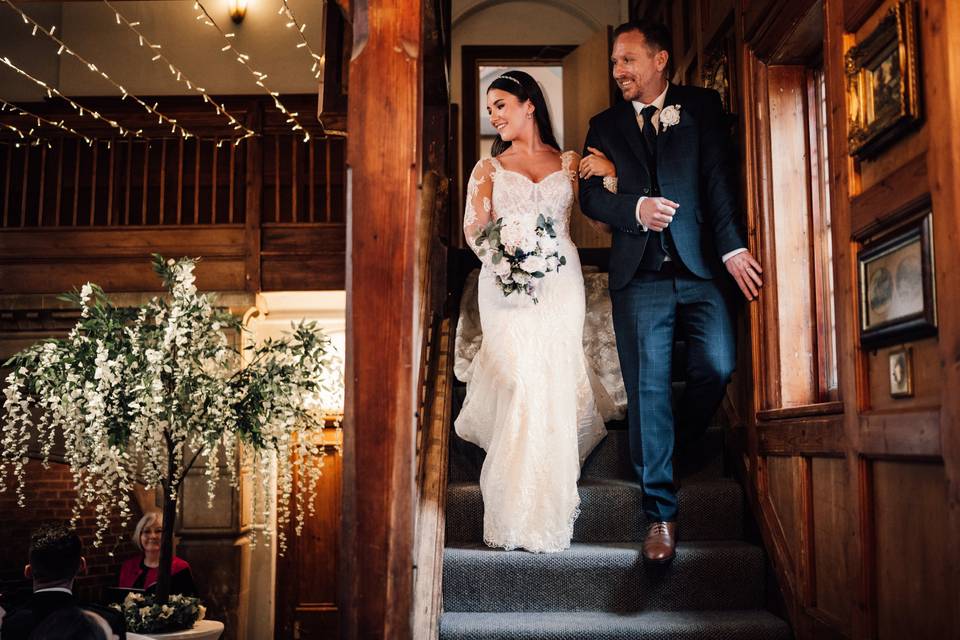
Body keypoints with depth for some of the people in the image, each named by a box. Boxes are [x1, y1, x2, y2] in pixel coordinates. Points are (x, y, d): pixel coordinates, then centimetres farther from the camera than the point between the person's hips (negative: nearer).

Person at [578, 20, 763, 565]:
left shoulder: (703, 107, 10)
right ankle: (661, 513, 3)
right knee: (647, 390, -3)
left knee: (717, 366, -11)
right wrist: (634, 207, -13)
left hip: (702, 268, -1)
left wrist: (732, 247, -14)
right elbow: (590, 196, 8)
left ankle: (680, 444, 21)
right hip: (639, 275, 1)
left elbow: (719, 177, -2)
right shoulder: (605, 125, 16)